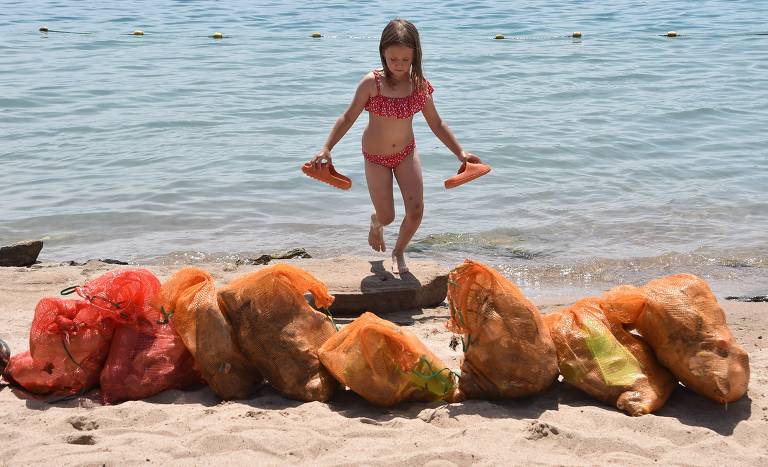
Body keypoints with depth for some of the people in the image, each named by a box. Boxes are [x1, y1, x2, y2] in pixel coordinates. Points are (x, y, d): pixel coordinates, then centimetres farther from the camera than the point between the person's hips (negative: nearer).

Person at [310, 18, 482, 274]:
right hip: (376, 157, -2)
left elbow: (436, 123, 1)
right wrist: (326, 149, -19)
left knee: (416, 210, -8)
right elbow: (348, 118, -11)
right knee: (387, 216, 1)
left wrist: (460, 152, -2)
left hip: (406, 152, 2)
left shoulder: (419, 84, -10)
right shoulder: (372, 83, -19)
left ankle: (399, 252, 21)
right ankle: (375, 223, 42)